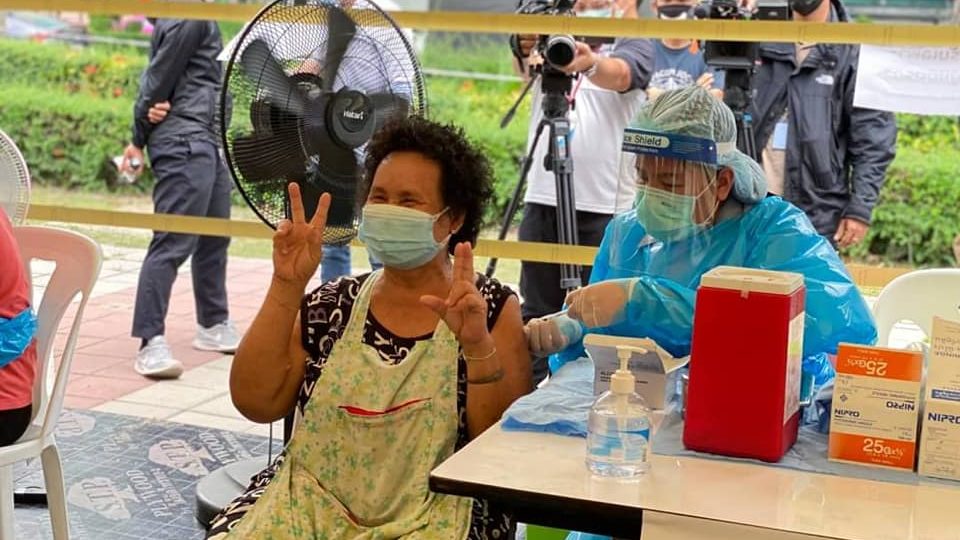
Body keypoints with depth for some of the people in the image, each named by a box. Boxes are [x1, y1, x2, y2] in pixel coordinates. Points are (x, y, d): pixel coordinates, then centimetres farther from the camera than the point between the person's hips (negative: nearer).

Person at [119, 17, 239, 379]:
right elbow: (160, 75, -11)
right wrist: (140, 139, -1)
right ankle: (151, 343, -11)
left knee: (214, 238, 17)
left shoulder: (186, 19, 19)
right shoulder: (189, 18, -11)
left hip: (208, 142, 10)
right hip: (185, 144, -10)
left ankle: (213, 326, 30)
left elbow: (156, 74, 12)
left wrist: (142, 136, -4)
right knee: (172, 244, -12)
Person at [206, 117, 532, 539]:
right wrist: (287, 287, -8)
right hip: (309, 502, 3)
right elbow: (255, 403, -3)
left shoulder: (492, 308, 0)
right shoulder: (333, 303, 8)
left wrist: (478, 346, -22)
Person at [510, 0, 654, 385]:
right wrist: (528, 44, -36)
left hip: (606, 208, -4)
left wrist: (588, 62, -45)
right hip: (542, 200, 4)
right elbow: (524, 61, -11)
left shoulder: (635, 46, 1)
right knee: (537, 314, 10)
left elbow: (618, 74, -22)